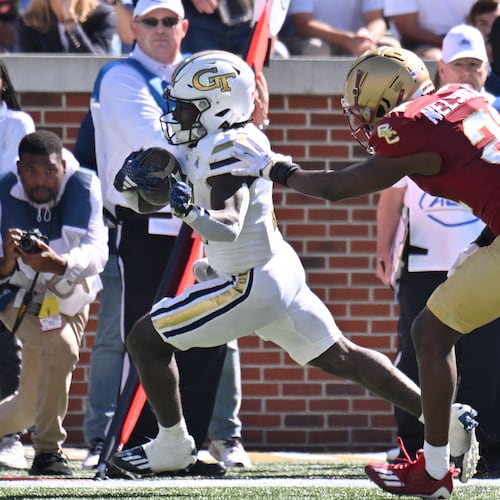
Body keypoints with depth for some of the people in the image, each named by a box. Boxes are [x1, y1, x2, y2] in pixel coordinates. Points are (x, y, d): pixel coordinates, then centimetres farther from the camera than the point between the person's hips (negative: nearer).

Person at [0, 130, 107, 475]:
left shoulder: (83, 186, -23)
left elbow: (96, 250, -35)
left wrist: (59, 264, -54)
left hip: (69, 299, 3)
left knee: (30, 408, 10)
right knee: (60, 346, -32)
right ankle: (48, 452, -21)